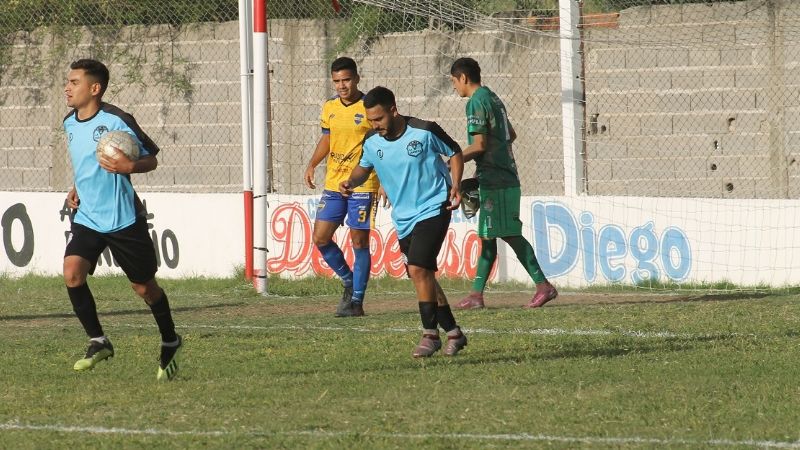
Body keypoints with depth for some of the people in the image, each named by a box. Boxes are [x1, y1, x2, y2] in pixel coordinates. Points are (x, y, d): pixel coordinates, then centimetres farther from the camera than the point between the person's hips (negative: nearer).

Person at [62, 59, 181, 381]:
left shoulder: (117, 121, -15)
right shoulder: (70, 123, 6)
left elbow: (151, 159, -6)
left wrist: (128, 167, -25)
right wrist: (76, 189, 9)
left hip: (124, 219, -5)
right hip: (87, 218, 5)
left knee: (144, 286, 8)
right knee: (72, 272, -18)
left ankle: (170, 343, 31)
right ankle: (98, 342, -7)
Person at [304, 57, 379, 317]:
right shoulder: (329, 108, 9)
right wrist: (312, 164, 7)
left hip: (363, 185, -6)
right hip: (333, 185, 6)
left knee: (359, 242, -3)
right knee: (320, 238, 3)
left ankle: (356, 301, 5)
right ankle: (349, 282, 24)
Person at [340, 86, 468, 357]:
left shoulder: (425, 132, -14)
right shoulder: (372, 142, -2)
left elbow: (455, 153, 2)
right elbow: (365, 167, 17)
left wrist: (455, 185, -12)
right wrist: (351, 181, -5)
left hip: (433, 210, -6)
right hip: (403, 219, 6)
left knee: (418, 269, -20)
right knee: (423, 276, 9)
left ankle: (430, 334, -13)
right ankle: (453, 333, 22)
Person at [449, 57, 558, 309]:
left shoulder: (477, 102, -12)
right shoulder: (493, 98, 16)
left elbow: (479, 145, -18)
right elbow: (511, 135, 26)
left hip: (494, 180, -10)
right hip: (505, 175, 10)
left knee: (510, 235, -9)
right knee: (487, 236, 10)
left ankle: (543, 286, -11)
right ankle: (476, 294, 12)